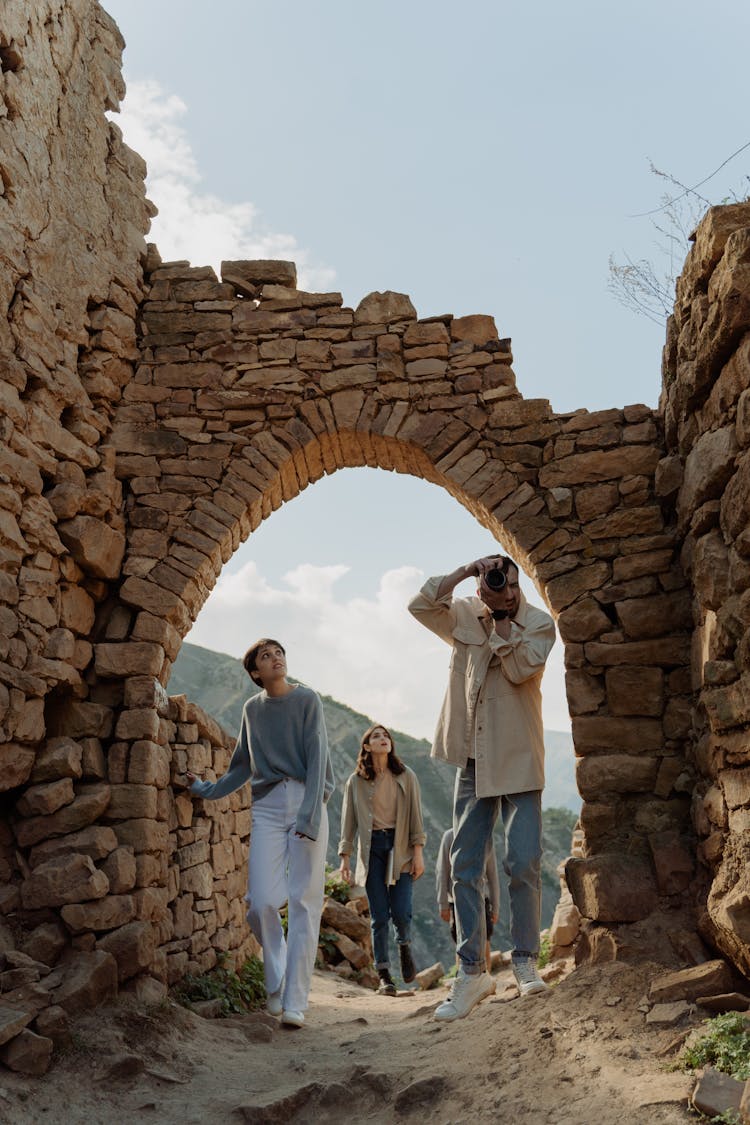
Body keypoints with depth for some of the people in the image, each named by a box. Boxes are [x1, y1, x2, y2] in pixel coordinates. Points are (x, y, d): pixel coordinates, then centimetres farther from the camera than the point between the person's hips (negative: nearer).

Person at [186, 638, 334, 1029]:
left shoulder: (307, 700, 1)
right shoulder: (252, 709, 12)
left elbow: (317, 757, -7)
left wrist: (310, 813, -17)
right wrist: (207, 789, 16)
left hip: (306, 802, -2)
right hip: (268, 806, 3)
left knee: (304, 902, -4)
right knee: (262, 901, -9)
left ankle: (295, 1001, 2)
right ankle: (275, 980, 16)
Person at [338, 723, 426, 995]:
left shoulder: (406, 776, 6)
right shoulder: (356, 781, 6)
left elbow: (416, 815, 3)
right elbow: (349, 820, 7)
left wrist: (418, 852, -3)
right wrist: (345, 857, 1)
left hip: (400, 847, 0)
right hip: (371, 848, 0)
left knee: (401, 912, -6)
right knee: (379, 916, -1)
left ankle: (404, 946, 28)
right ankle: (384, 975, 10)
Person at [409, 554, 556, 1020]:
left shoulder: (540, 622, -2)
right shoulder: (465, 617, 7)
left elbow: (521, 668, -18)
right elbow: (420, 604, -7)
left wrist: (502, 623, -14)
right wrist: (466, 570, -13)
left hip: (519, 760, -3)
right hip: (474, 759, 3)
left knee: (525, 863, -6)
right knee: (465, 868, 4)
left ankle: (525, 959, 15)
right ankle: (472, 972, 14)